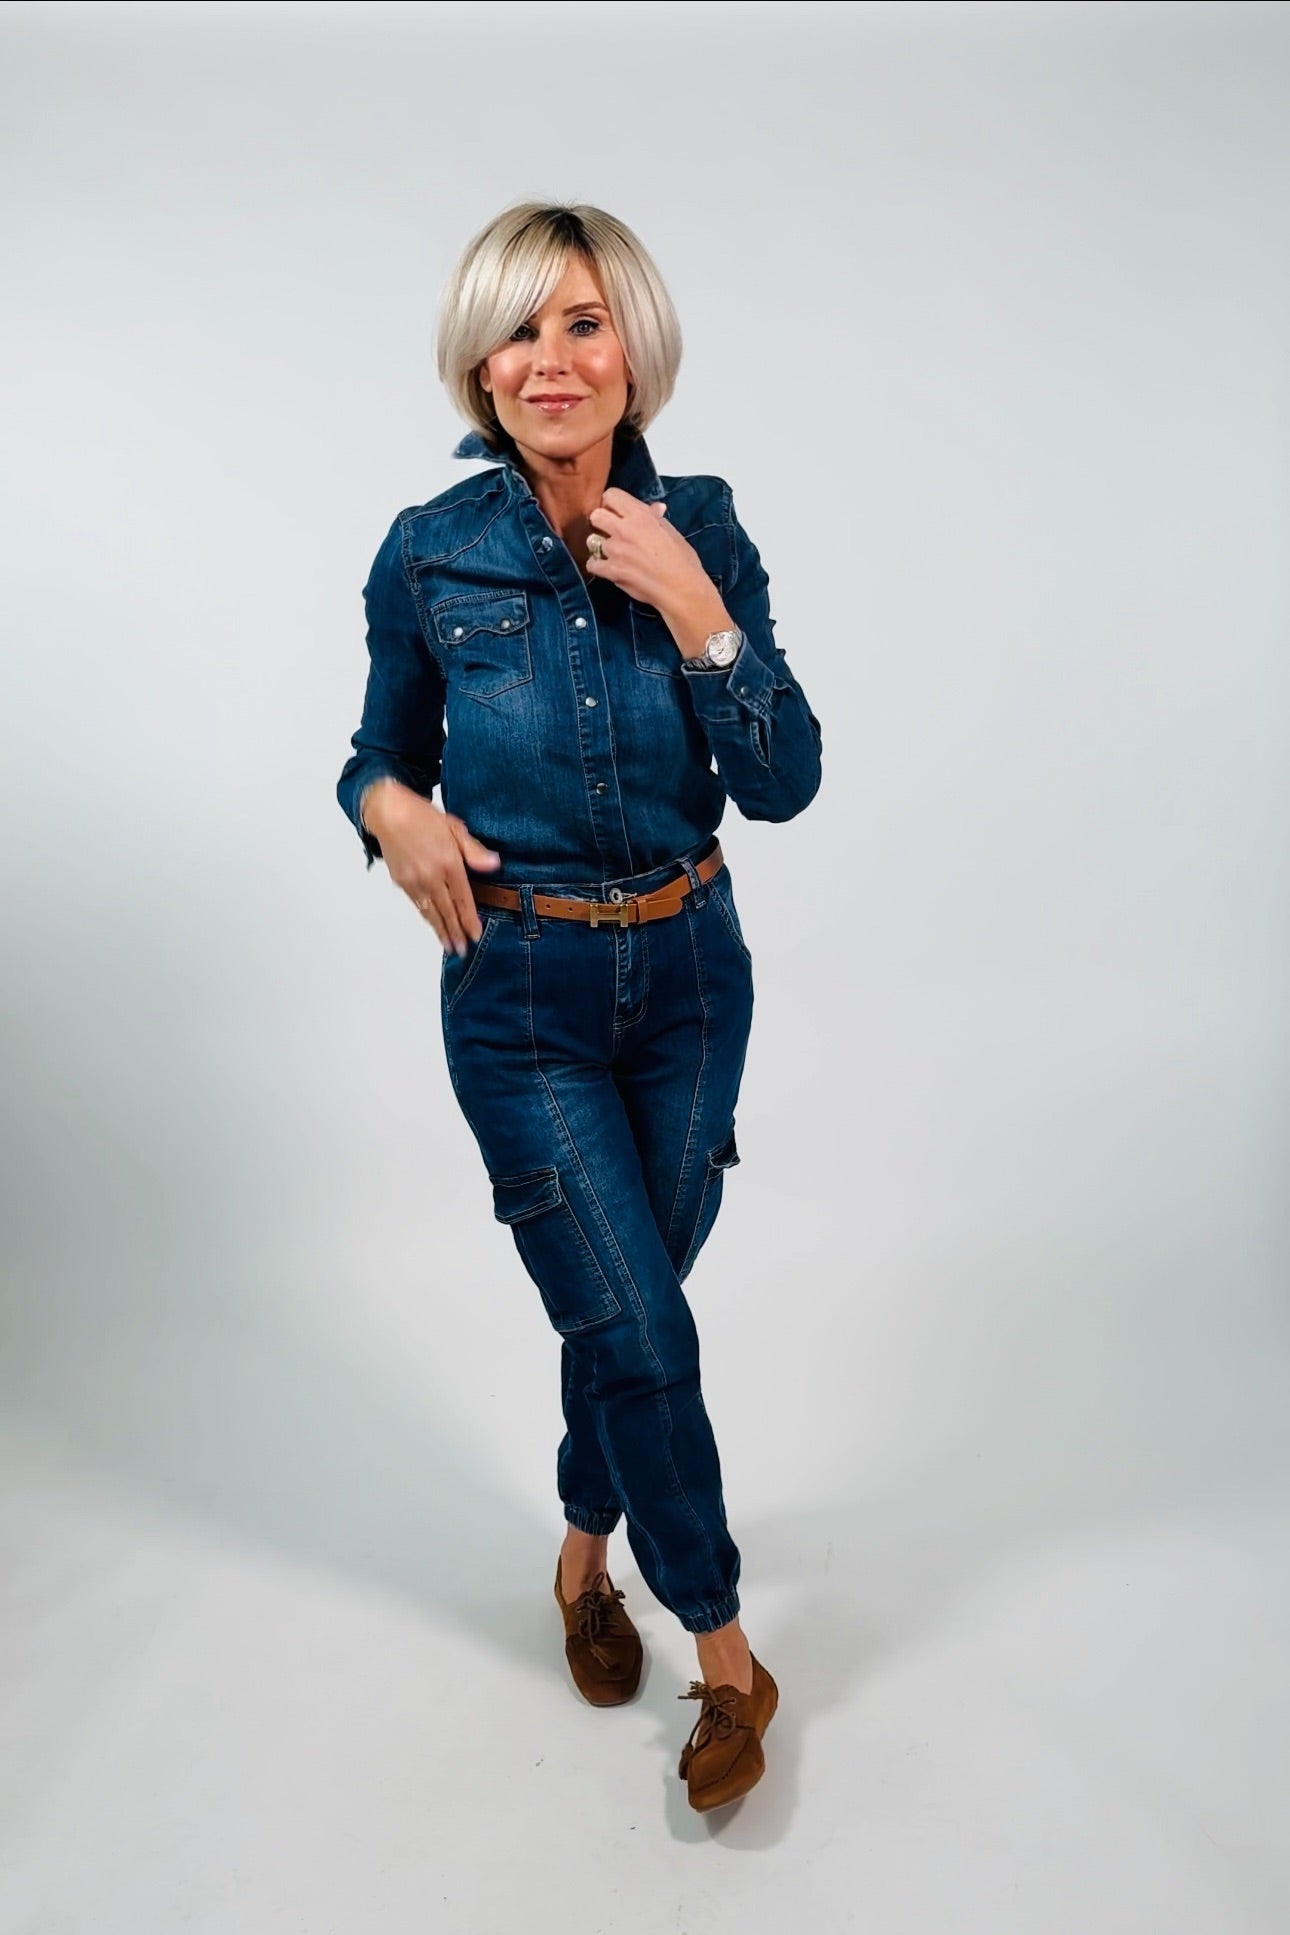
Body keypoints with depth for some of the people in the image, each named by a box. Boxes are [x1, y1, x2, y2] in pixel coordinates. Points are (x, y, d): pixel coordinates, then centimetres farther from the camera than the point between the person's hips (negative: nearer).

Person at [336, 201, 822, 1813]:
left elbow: (785, 784, -9)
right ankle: (727, 1653, 24)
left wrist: (693, 608, -20)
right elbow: (384, 751, 5)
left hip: (690, 969, 2)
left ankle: (584, 1555, 44)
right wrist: (389, 808, -18)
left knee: (626, 1303, 16)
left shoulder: (702, 530, -5)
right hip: (523, 995, -2)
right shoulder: (429, 554, -8)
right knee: (641, 1330, 0)